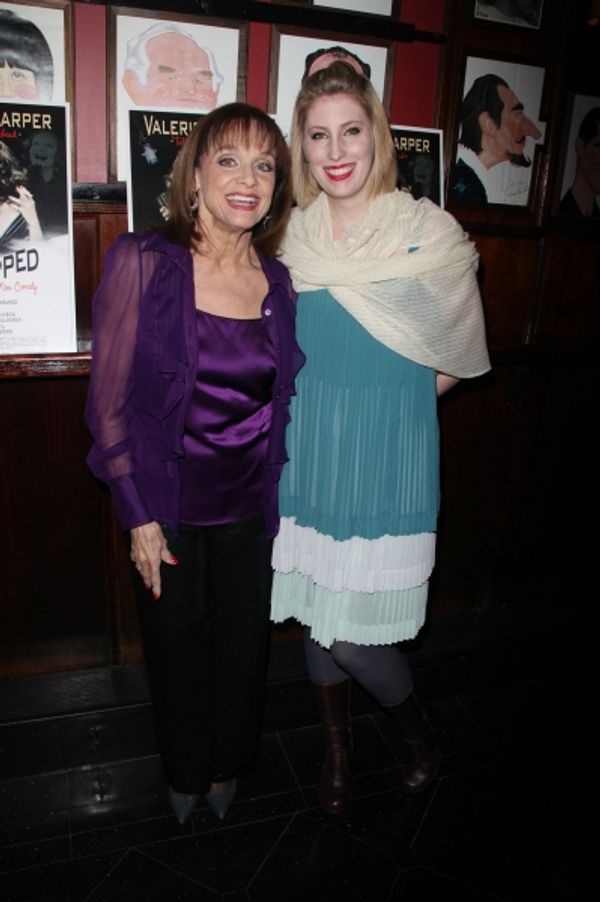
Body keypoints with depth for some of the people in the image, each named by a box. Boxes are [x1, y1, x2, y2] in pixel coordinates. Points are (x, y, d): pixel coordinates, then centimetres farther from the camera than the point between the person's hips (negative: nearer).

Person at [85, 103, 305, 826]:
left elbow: (280, 403, 8)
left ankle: (228, 768, 50)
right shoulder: (142, 262, -12)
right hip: (168, 509, -3)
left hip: (249, 509, 3)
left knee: (243, 648, 19)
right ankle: (184, 775, 49)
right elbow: (109, 404, -10)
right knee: (175, 647, 18)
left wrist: (277, 499, 6)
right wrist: (138, 517, -11)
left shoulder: (278, 282, -1)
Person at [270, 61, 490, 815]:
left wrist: (384, 400, 1)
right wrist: (326, 404, 7)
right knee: (313, 612, 14)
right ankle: (338, 747, 41)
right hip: (306, 455, 5)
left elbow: (459, 355, 2)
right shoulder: (295, 235, 5)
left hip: (384, 460, -4)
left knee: (352, 628, -1)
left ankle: (419, 727, 33)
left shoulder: (428, 231, -7)